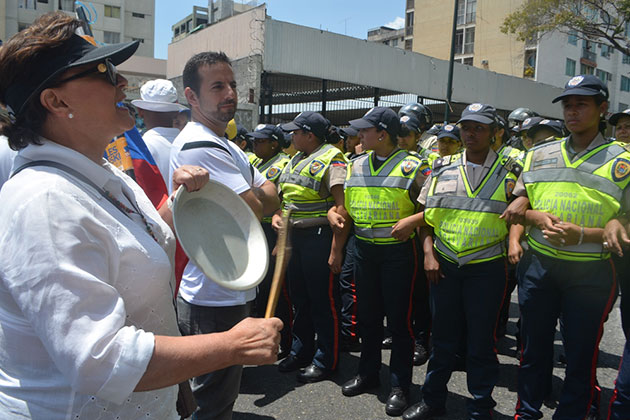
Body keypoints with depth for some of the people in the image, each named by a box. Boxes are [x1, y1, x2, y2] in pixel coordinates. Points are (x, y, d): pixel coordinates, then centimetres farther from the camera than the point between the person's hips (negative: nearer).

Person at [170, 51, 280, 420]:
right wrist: (258, 194, -2)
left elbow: (271, 198, 10)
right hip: (215, 297, -10)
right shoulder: (199, 147, -19)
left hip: (231, 291, 10)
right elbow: (258, 206, -23)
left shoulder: (226, 145, 15)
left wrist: (257, 196, -10)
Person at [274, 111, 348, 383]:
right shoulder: (295, 160, 16)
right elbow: (285, 196, 25)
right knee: (299, 298, 17)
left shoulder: (330, 159, -12)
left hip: (319, 237, -9)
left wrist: (336, 249, -23)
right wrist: (277, 215, 4)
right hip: (294, 236, 9)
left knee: (323, 300, 2)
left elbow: (341, 207, -19)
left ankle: (326, 361, 16)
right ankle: (301, 352, 32)